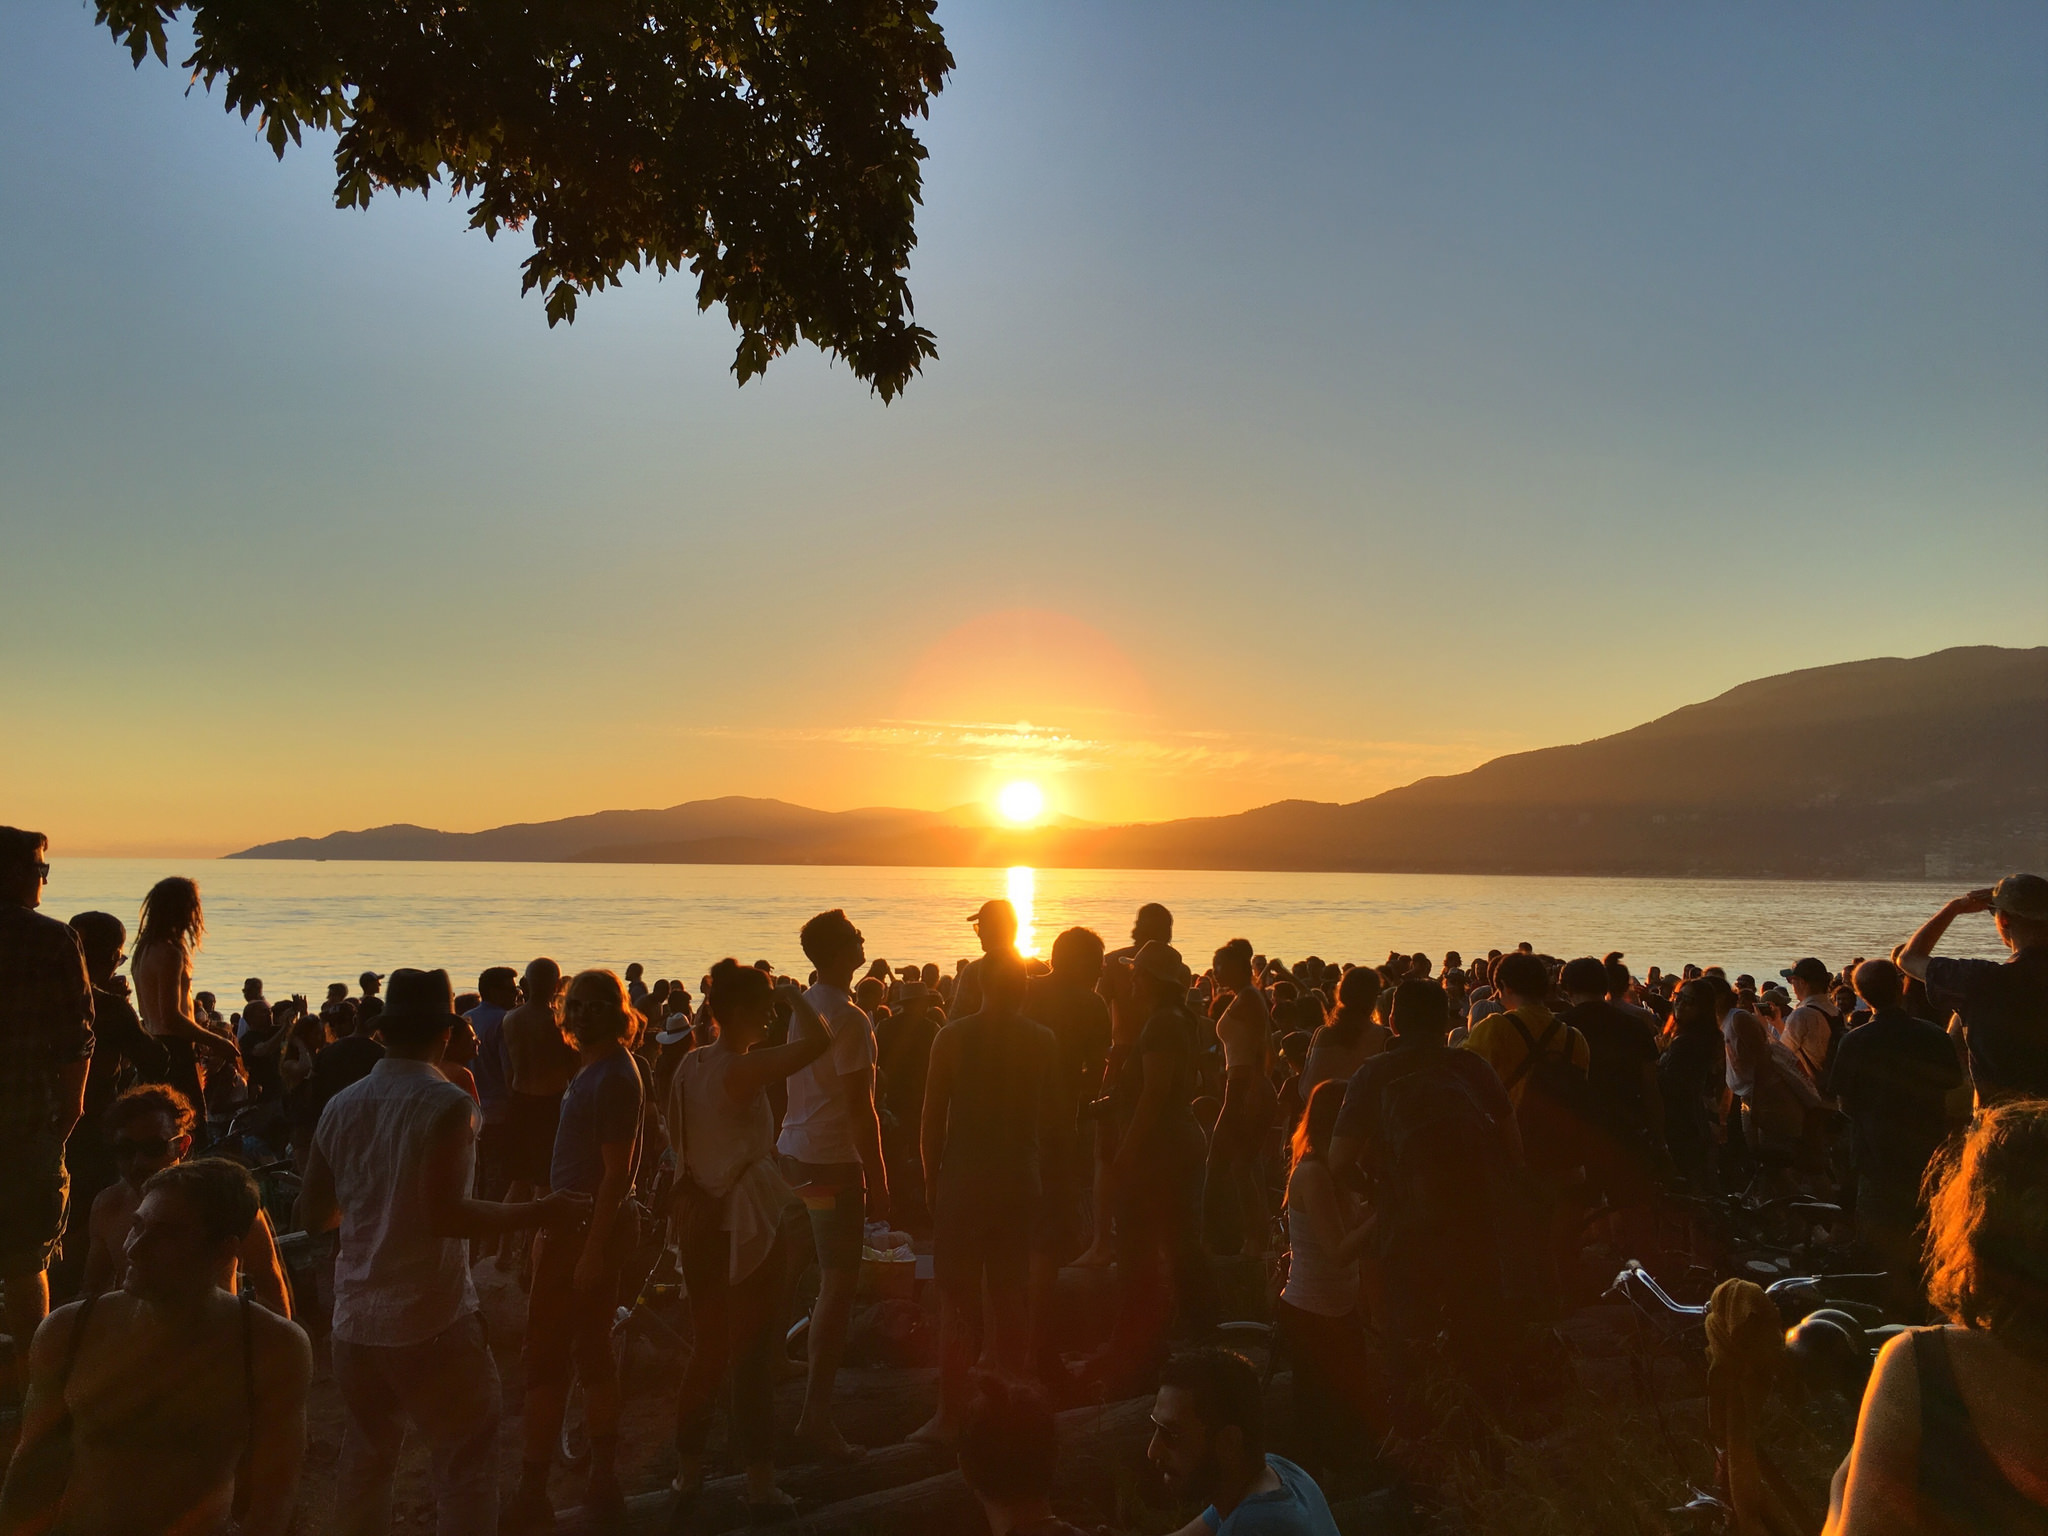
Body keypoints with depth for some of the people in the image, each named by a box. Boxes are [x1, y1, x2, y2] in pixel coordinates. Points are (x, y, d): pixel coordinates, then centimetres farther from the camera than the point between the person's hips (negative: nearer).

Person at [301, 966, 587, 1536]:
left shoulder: (341, 1105, 3)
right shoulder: (447, 1104, -15)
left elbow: (314, 1213, 9)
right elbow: (445, 1214, -22)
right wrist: (538, 1213, -15)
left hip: (356, 1317, 6)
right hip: (431, 1318, -6)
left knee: (364, 1457, 20)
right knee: (466, 1462, 6)